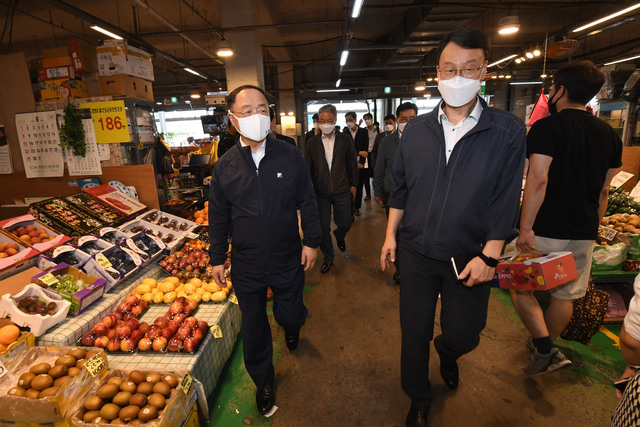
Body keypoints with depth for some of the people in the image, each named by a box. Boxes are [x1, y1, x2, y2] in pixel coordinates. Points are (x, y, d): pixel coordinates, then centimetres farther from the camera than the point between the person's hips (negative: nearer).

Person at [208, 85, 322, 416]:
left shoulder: (290, 156, -7)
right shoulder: (225, 166, -4)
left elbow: (307, 202, 1)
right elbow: (218, 216, 4)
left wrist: (311, 241, 0)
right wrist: (217, 258, 7)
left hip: (288, 260, -1)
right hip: (246, 265, 1)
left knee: (291, 315, 16)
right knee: (254, 328, 15)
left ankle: (291, 327, 57)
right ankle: (263, 381, 41)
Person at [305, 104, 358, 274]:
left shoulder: (344, 140, 0)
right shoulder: (313, 142, 0)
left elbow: (352, 163, 8)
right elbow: (307, 167, 4)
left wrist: (353, 184, 8)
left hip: (342, 191, 0)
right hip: (320, 192, 0)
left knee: (345, 224, 8)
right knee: (323, 227, 5)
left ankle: (339, 236, 46)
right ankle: (328, 258, 26)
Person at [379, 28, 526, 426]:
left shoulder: (509, 131, -7)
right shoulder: (417, 129, 0)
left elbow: (506, 202, -8)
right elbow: (400, 189, 5)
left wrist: (488, 256, -12)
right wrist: (391, 236, 4)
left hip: (470, 258, -1)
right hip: (416, 253, 2)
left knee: (464, 334, 16)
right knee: (414, 333, 13)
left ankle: (447, 353, 55)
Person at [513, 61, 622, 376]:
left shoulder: (546, 127, -11)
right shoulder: (609, 135, 10)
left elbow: (538, 180, -21)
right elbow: (604, 190, 14)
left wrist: (526, 228, -20)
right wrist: (593, 226, 22)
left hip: (546, 230, -6)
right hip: (585, 232, 7)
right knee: (566, 295, 17)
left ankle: (545, 348, 2)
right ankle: (543, 348, 34)